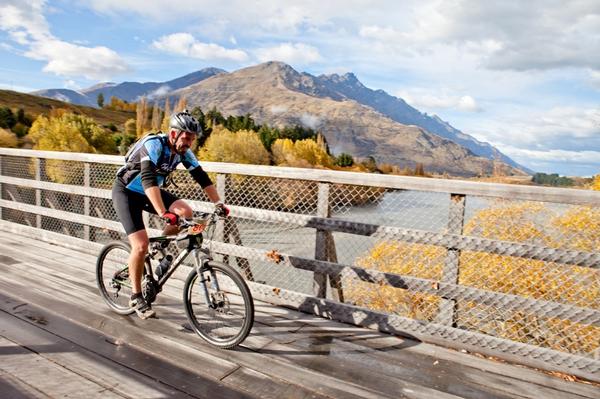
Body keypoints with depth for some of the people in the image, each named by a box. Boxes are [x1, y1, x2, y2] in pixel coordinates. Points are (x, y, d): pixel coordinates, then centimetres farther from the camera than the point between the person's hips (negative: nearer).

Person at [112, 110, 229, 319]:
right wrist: (163, 214, -53)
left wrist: (218, 203, -16)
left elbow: (202, 177, -6)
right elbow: (148, 180, -43)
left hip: (150, 192, 6)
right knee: (141, 245, -16)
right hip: (126, 191, -6)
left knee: (185, 212, -18)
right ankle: (136, 296, 3)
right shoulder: (154, 144, -30)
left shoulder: (183, 151, -9)